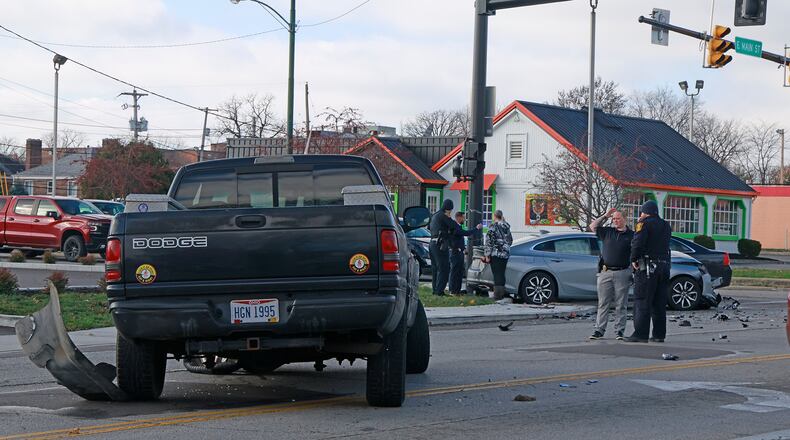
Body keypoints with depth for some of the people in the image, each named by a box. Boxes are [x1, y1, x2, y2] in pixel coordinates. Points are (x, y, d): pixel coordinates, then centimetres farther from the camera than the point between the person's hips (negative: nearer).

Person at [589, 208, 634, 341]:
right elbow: (593, 226, 14)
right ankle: (599, 330, 3)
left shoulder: (631, 235, 5)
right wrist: (605, 216, 7)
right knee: (603, 303, 3)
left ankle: (619, 331, 6)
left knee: (621, 305, 1)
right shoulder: (607, 232, 12)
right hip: (605, 273, 2)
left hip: (622, 273, -2)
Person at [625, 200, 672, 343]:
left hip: (647, 267, -7)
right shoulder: (666, 226, 17)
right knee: (659, 303, 10)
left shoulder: (645, 224, -6)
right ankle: (659, 334, 11)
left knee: (642, 302, -5)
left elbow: (637, 242, -18)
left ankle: (640, 334, -9)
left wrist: (633, 259, -7)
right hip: (664, 266, 7)